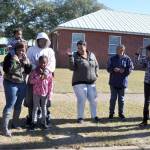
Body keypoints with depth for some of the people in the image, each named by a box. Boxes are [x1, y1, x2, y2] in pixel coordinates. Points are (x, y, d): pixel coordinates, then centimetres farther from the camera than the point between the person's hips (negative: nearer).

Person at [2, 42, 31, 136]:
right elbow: (6, 70, -19)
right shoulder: (10, 57, -8)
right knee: (10, 105, -8)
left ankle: (15, 123, 28)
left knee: (18, 105, 13)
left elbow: (28, 71, 0)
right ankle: (5, 128, -5)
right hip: (11, 84, -6)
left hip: (22, 84, 6)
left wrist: (26, 61, -12)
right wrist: (13, 60, -25)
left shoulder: (25, 59, 9)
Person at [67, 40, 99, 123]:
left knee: (93, 99, 8)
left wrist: (95, 74, 5)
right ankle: (80, 117, 9)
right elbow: (72, 68, -18)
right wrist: (70, 57, -27)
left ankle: (94, 116, 26)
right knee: (81, 100, -8)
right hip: (79, 82, -4)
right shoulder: (75, 56, -5)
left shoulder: (91, 55, 6)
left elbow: (96, 66, 19)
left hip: (91, 82, 4)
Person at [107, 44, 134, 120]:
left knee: (121, 98, 9)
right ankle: (111, 113, 18)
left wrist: (124, 70, -19)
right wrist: (113, 69, -20)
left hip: (123, 82, 0)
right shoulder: (112, 58, 2)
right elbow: (108, 68, 0)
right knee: (113, 98, 6)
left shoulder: (127, 59, 1)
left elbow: (131, 68, -2)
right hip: (113, 82, 0)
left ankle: (121, 113, 22)